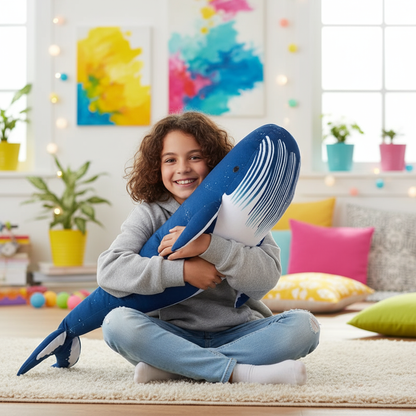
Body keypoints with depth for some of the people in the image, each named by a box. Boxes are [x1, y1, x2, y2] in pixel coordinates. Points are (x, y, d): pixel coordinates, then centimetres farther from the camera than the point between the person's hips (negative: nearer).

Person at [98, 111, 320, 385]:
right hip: (174, 335, 0)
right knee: (117, 323, -28)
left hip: (238, 334, 1)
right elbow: (108, 270, -12)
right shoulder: (151, 214, 4)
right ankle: (239, 372, -34)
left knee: (303, 326, -25)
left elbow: (268, 275, -12)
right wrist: (182, 271, -20)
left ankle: (172, 367, -29)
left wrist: (208, 245, -25)